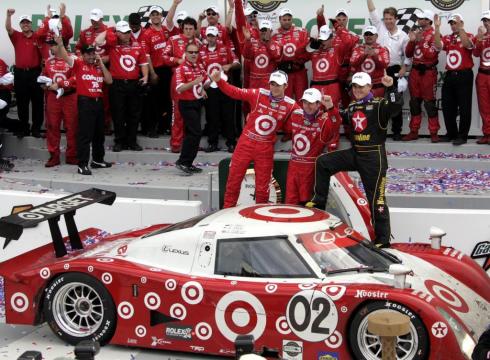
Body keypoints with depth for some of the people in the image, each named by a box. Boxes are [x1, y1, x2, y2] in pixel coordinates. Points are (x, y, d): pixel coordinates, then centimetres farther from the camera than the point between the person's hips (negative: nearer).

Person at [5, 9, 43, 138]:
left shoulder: (38, 37, 1)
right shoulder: (16, 36, 6)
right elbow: (8, 28, -11)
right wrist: (9, 15, -27)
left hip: (35, 73, -2)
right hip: (20, 73, 2)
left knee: (37, 102, 2)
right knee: (21, 103, 7)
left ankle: (36, 128, 12)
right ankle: (24, 128, 17)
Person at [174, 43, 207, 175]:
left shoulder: (200, 66, 10)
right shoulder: (181, 68, -13)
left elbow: (203, 82, 26)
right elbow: (179, 89, -23)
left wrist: (202, 88, 4)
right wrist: (194, 82, -33)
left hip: (197, 103, 8)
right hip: (187, 104, -8)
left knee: (191, 133, 11)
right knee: (195, 132, -15)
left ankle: (188, 163, 18)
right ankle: (183, 161, -9)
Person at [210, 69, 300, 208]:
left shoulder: (291, 105, -6)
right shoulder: (258, 94, -8)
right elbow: (234, 92, -9)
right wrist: (219, 81, -20)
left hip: (266, 148, 0)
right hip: (246, 142, 0)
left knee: (262, 185, 10)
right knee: (234, 177, 5)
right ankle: (227, 208, 21)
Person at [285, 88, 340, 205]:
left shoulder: (324, 121, -15)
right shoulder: (295, 117, 3)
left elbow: (335, 125, -38)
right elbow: (289, 130, 24)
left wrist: (331, 108, -51)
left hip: (311, 168, -5)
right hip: (293, 165, 5)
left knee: (306, 202, 4)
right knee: (290, 202, 13)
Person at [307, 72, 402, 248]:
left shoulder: (379, 104, -8)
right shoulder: (352, 106, 13)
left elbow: (396, 107, -26)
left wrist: (390, 88, -37)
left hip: (373, 157, -7)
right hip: (354, 153, 7)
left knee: (376, 199, -4)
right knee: (322, 162, 2)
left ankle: (383, 239, 4)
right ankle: (319, 201, 13)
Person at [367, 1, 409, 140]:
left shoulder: (403, 35, 3)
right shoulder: (380, 27, 5)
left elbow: (407, 54, 6)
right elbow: (372, 11, -1)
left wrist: (403, 68, -4)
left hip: (395, 70, -1)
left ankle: (396, 130, 9)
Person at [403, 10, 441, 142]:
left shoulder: (434, 35, -8)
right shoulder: (416, 32, 12)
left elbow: (431, 55, -17)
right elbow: (408, 54, 11)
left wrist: (421, 41, -18)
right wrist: (411, 41, -5)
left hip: (428, 72, -6)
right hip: (415, 71, 6)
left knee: (429, 103, -4)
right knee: (414, 102, 9)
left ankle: (434, 133, 2)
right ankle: (414, 132, 15)